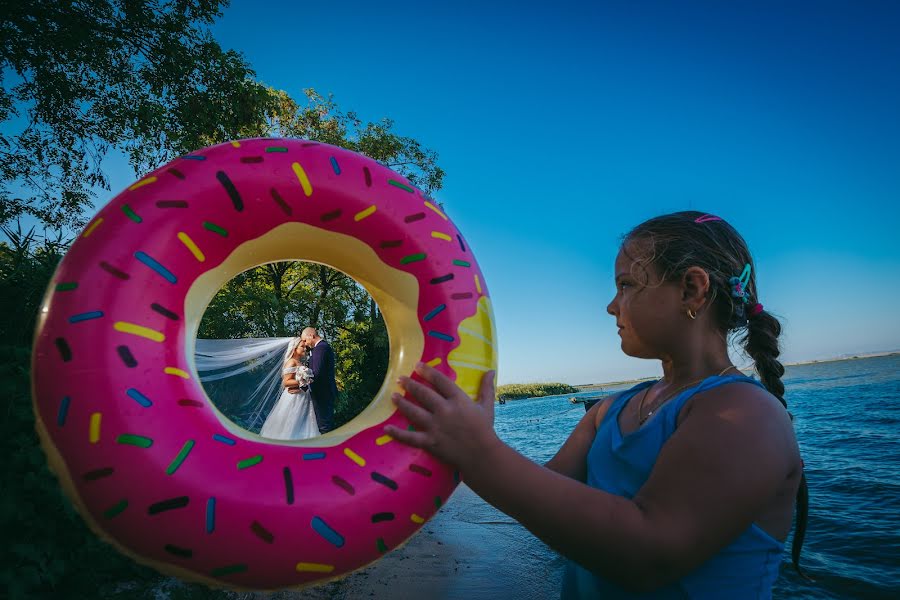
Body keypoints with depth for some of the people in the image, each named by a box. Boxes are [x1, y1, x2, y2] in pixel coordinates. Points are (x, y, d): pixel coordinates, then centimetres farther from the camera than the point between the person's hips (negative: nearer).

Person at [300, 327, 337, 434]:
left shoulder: (320, 348, -16)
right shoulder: (325, 346, 16)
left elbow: (316, 373, -24)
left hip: (322, 394, -11)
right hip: (327, 393, 11)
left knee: (324, 427, -5)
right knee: (329, 424, 16)